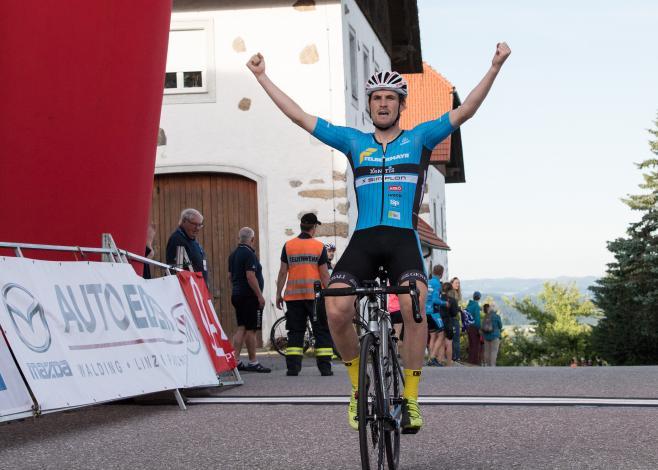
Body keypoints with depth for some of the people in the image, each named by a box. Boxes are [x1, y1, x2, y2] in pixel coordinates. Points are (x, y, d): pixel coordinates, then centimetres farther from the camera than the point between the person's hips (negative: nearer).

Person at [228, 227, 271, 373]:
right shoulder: (249, 254, -15)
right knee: (251, 329, -4)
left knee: (241, 328, 11)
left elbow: (230, 276, 19)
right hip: (249, 295, -9)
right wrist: (260, 295, -18)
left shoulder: (233, 254, 12)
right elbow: (250, 276, -21)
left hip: (237, 295, 9)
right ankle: (253, 362, 0)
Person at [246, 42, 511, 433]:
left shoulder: (420, 139, 12)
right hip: (363, 239, 2)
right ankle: (358, 384, 4)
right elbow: (299, 116, 17)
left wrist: (495, 67, -6)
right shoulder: (354, 142, 16)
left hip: (404, 238, -2)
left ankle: (410, 399, -16)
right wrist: (262, 76, 18)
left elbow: (465, 111, 3)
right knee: (337, 311, -22)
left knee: (412, 305, -30)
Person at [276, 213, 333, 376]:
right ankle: (325, 367, 1)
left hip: (293, 296, 2)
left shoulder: (288, 246, 4)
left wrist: (279, 294, 10)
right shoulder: (319, 247, -2)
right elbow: (324, 274, -3)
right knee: (322, 331, 5)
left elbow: (283, 272, 4)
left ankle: (292, 367, 1)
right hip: (315, 295, -2)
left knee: (295, 332, 7)